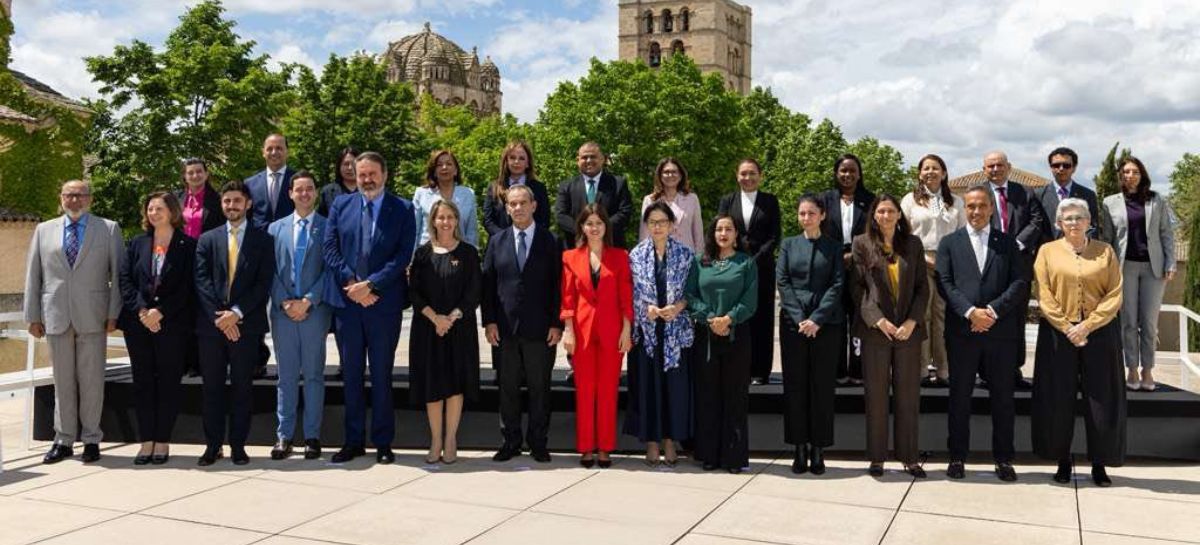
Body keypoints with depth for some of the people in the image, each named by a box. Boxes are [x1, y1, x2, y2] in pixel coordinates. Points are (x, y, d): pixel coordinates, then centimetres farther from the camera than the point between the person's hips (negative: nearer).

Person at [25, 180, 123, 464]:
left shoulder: (109, 229, 5)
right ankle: (64, 440, 16)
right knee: (62, 381, 8)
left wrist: (114, 313, -6)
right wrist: (33, 316, 5)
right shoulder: (44, 230, 12)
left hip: (92, 316, -2)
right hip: (56, 316, 2)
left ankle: (91, 439, 11)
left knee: (91, 380, 1)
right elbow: (33, 276, 11)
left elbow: (118, 274, 1)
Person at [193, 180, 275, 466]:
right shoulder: (207, 239, 11)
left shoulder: (262, 240, 5)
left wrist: (237, 312, -12)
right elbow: (201, 281, 2)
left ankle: (238, 445, 11)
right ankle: (212, 444, 14)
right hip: (211, 323, 2)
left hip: (246, 324, -2)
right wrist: (218, 316, -10)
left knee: (241, 387, 3)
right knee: (212, 387, 6)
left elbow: (264, 283, -3)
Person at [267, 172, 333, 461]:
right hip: (282, 311, 2)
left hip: (315, 310, -2)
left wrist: (307, 301, -11)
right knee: (286, 376, 6)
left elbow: (329, 269, -3)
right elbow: (271, 271, 8)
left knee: (314, 375, 3)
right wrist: (285, 302, -6)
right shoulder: (276, 228, 13)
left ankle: (312, 437, 9)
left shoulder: (327, 227, 3)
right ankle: (284, 437, 12)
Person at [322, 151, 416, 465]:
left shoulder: (402, 209, 0)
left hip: (384, 302, -2)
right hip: (346, 301, 3)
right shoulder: (340, 205, 8)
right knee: (351, 375, 9)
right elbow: (330, 249, 2)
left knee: (382, 376, 5)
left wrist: (370, 284, -16)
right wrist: (351, 283, -10)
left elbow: (403, 255, -8)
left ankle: (383, 443, 14)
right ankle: (353, 441, 18)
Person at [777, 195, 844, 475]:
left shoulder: (833, 247, 7)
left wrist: (816, 319, -12)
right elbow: (782, 283, 2)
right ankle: (799, 448, 7)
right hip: (793, 322, 1)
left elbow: (837, 285, -1)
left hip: (826, 324, -1)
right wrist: (799, 318, -9)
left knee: (822, 385, 1)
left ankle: (818, 449, 7)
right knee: (795, 384, 1)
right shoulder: (788, 245, 10)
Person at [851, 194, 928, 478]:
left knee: (908, 394, 5)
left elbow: (923, 287, 6)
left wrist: (912, 321, -7)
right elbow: (857, 286, 0)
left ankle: (909, 457, 13)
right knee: (876, 394, 2)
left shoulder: (913, 244, 9)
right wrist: (877, 320, -11)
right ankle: (876, 457, 10)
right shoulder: (862, 244, 4)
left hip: (908, 329, 2)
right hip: (875, 328, -2)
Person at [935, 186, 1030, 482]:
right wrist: (970, 311, -14)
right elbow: (945, 284, -1)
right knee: (959, 397, 5)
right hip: (961, 332, -1)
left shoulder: (1007, 243, 11)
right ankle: (957, 457, 13)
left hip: (1000, 331, 1)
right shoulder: (949, 243, 9)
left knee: (1002, 398, 6)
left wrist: (993, 310, -12)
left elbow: (1021, 282, 1)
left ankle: (1003, 459, 15)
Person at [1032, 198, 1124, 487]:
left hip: (1099, 332, 1)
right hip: (1058, 333, 0)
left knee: (1102, 401, 2)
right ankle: (1063, 460, 15)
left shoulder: (1106, 252, 7)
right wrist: (1067, 328, -12)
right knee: (1058, 400, 2)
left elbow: (1115, 296, -1)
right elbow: (1044, 296, -2)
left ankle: (1100, 464, 13)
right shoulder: (1047, 251, 5)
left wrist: (1086, 326, -12)